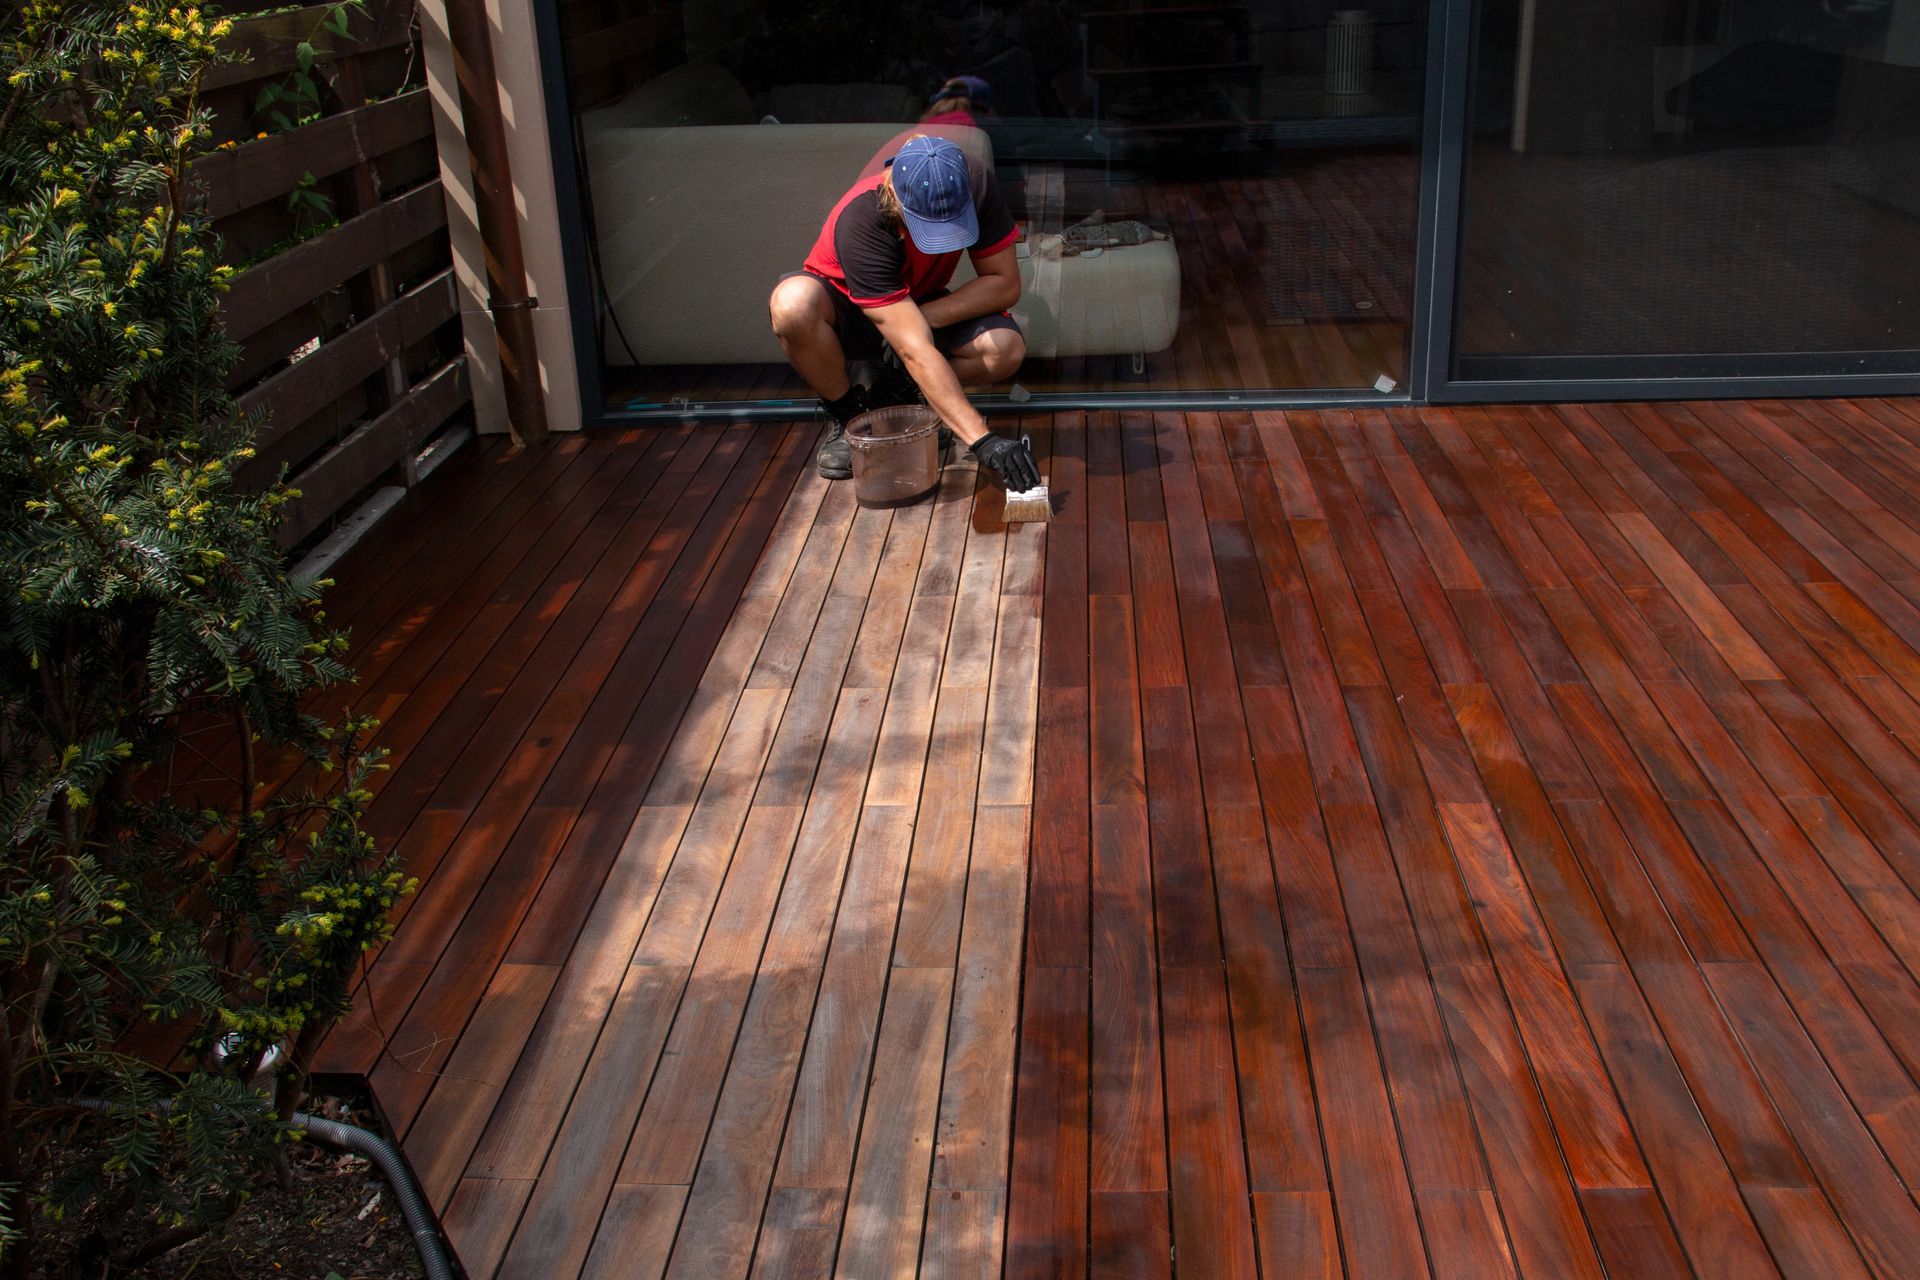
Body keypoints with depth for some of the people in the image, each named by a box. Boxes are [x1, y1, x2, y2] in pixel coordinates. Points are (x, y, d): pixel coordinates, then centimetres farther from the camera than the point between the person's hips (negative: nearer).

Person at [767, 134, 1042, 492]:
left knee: (1007, 349, -28)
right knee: (793, 303, -39)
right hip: (846, 309, -3)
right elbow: (916, 350, -42)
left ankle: (891, 392, -2)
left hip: (924, 305, 3)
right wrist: (981, 440, -49)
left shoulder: (974, 180, -25)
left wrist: (925, 317, -31)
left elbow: (1006, 283, -17)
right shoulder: (859, 220, -37)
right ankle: (847, 414, -10)